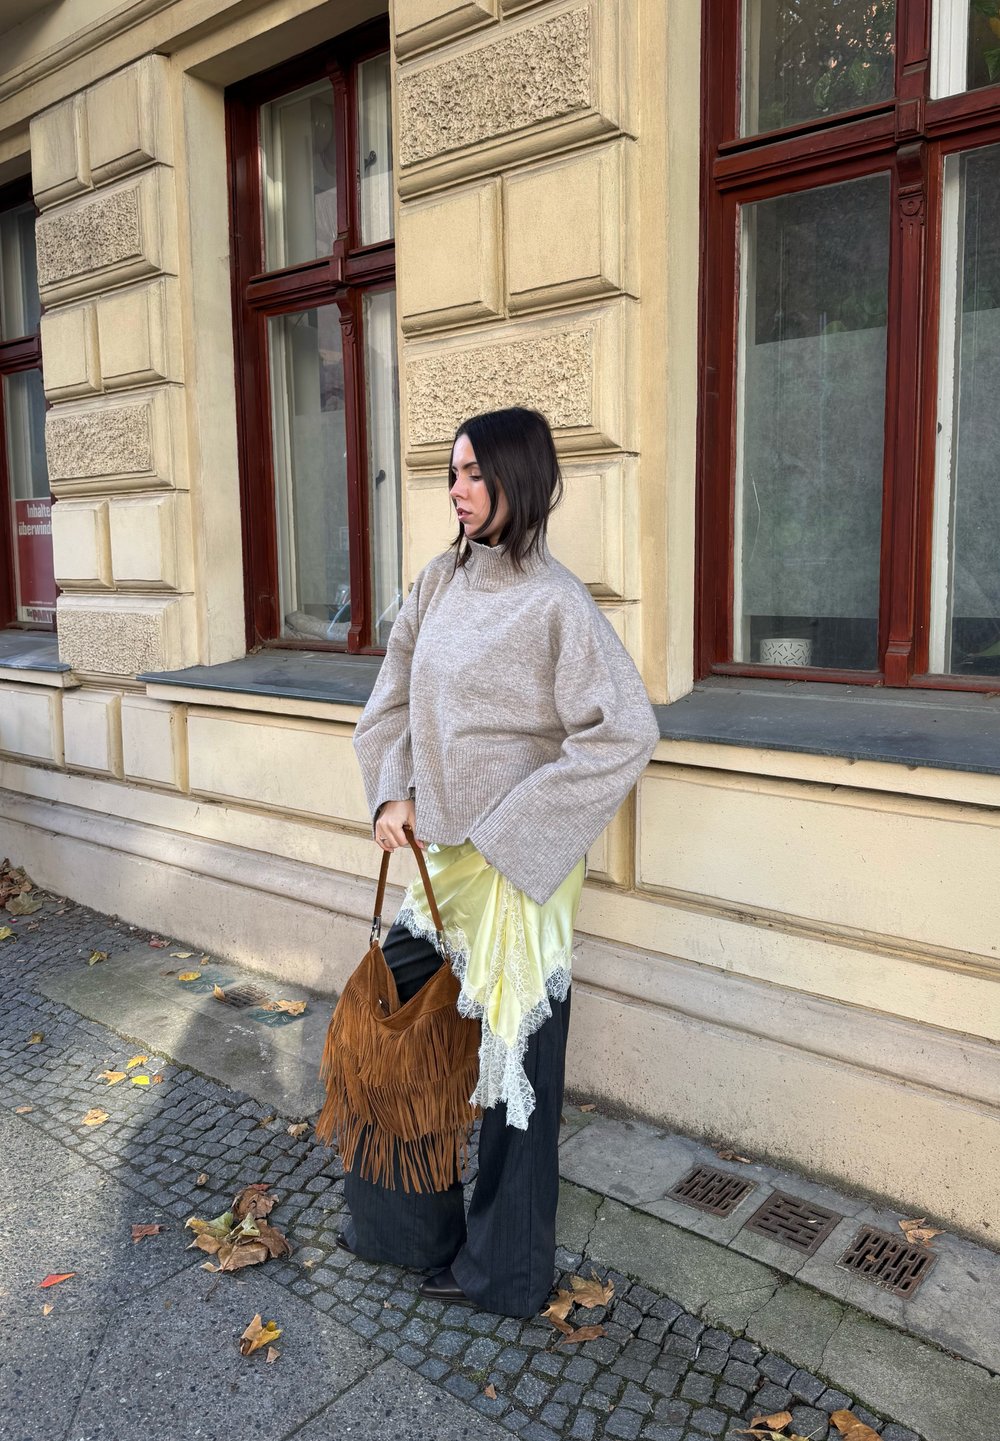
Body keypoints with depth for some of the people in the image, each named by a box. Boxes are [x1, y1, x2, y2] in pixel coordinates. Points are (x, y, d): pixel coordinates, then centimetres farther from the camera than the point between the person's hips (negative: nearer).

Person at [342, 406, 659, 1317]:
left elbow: (626, 732, -20)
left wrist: (509, 823, -18)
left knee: (512, 1045, 8)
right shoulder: (440, 583, 5)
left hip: (516, 863, -7)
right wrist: (392, 795, 0)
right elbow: (394, 700, 13)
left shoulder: (555, 603, -16)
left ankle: (504, 1264, 31)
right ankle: (407, 1222, 44)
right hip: (436, 847, 7)